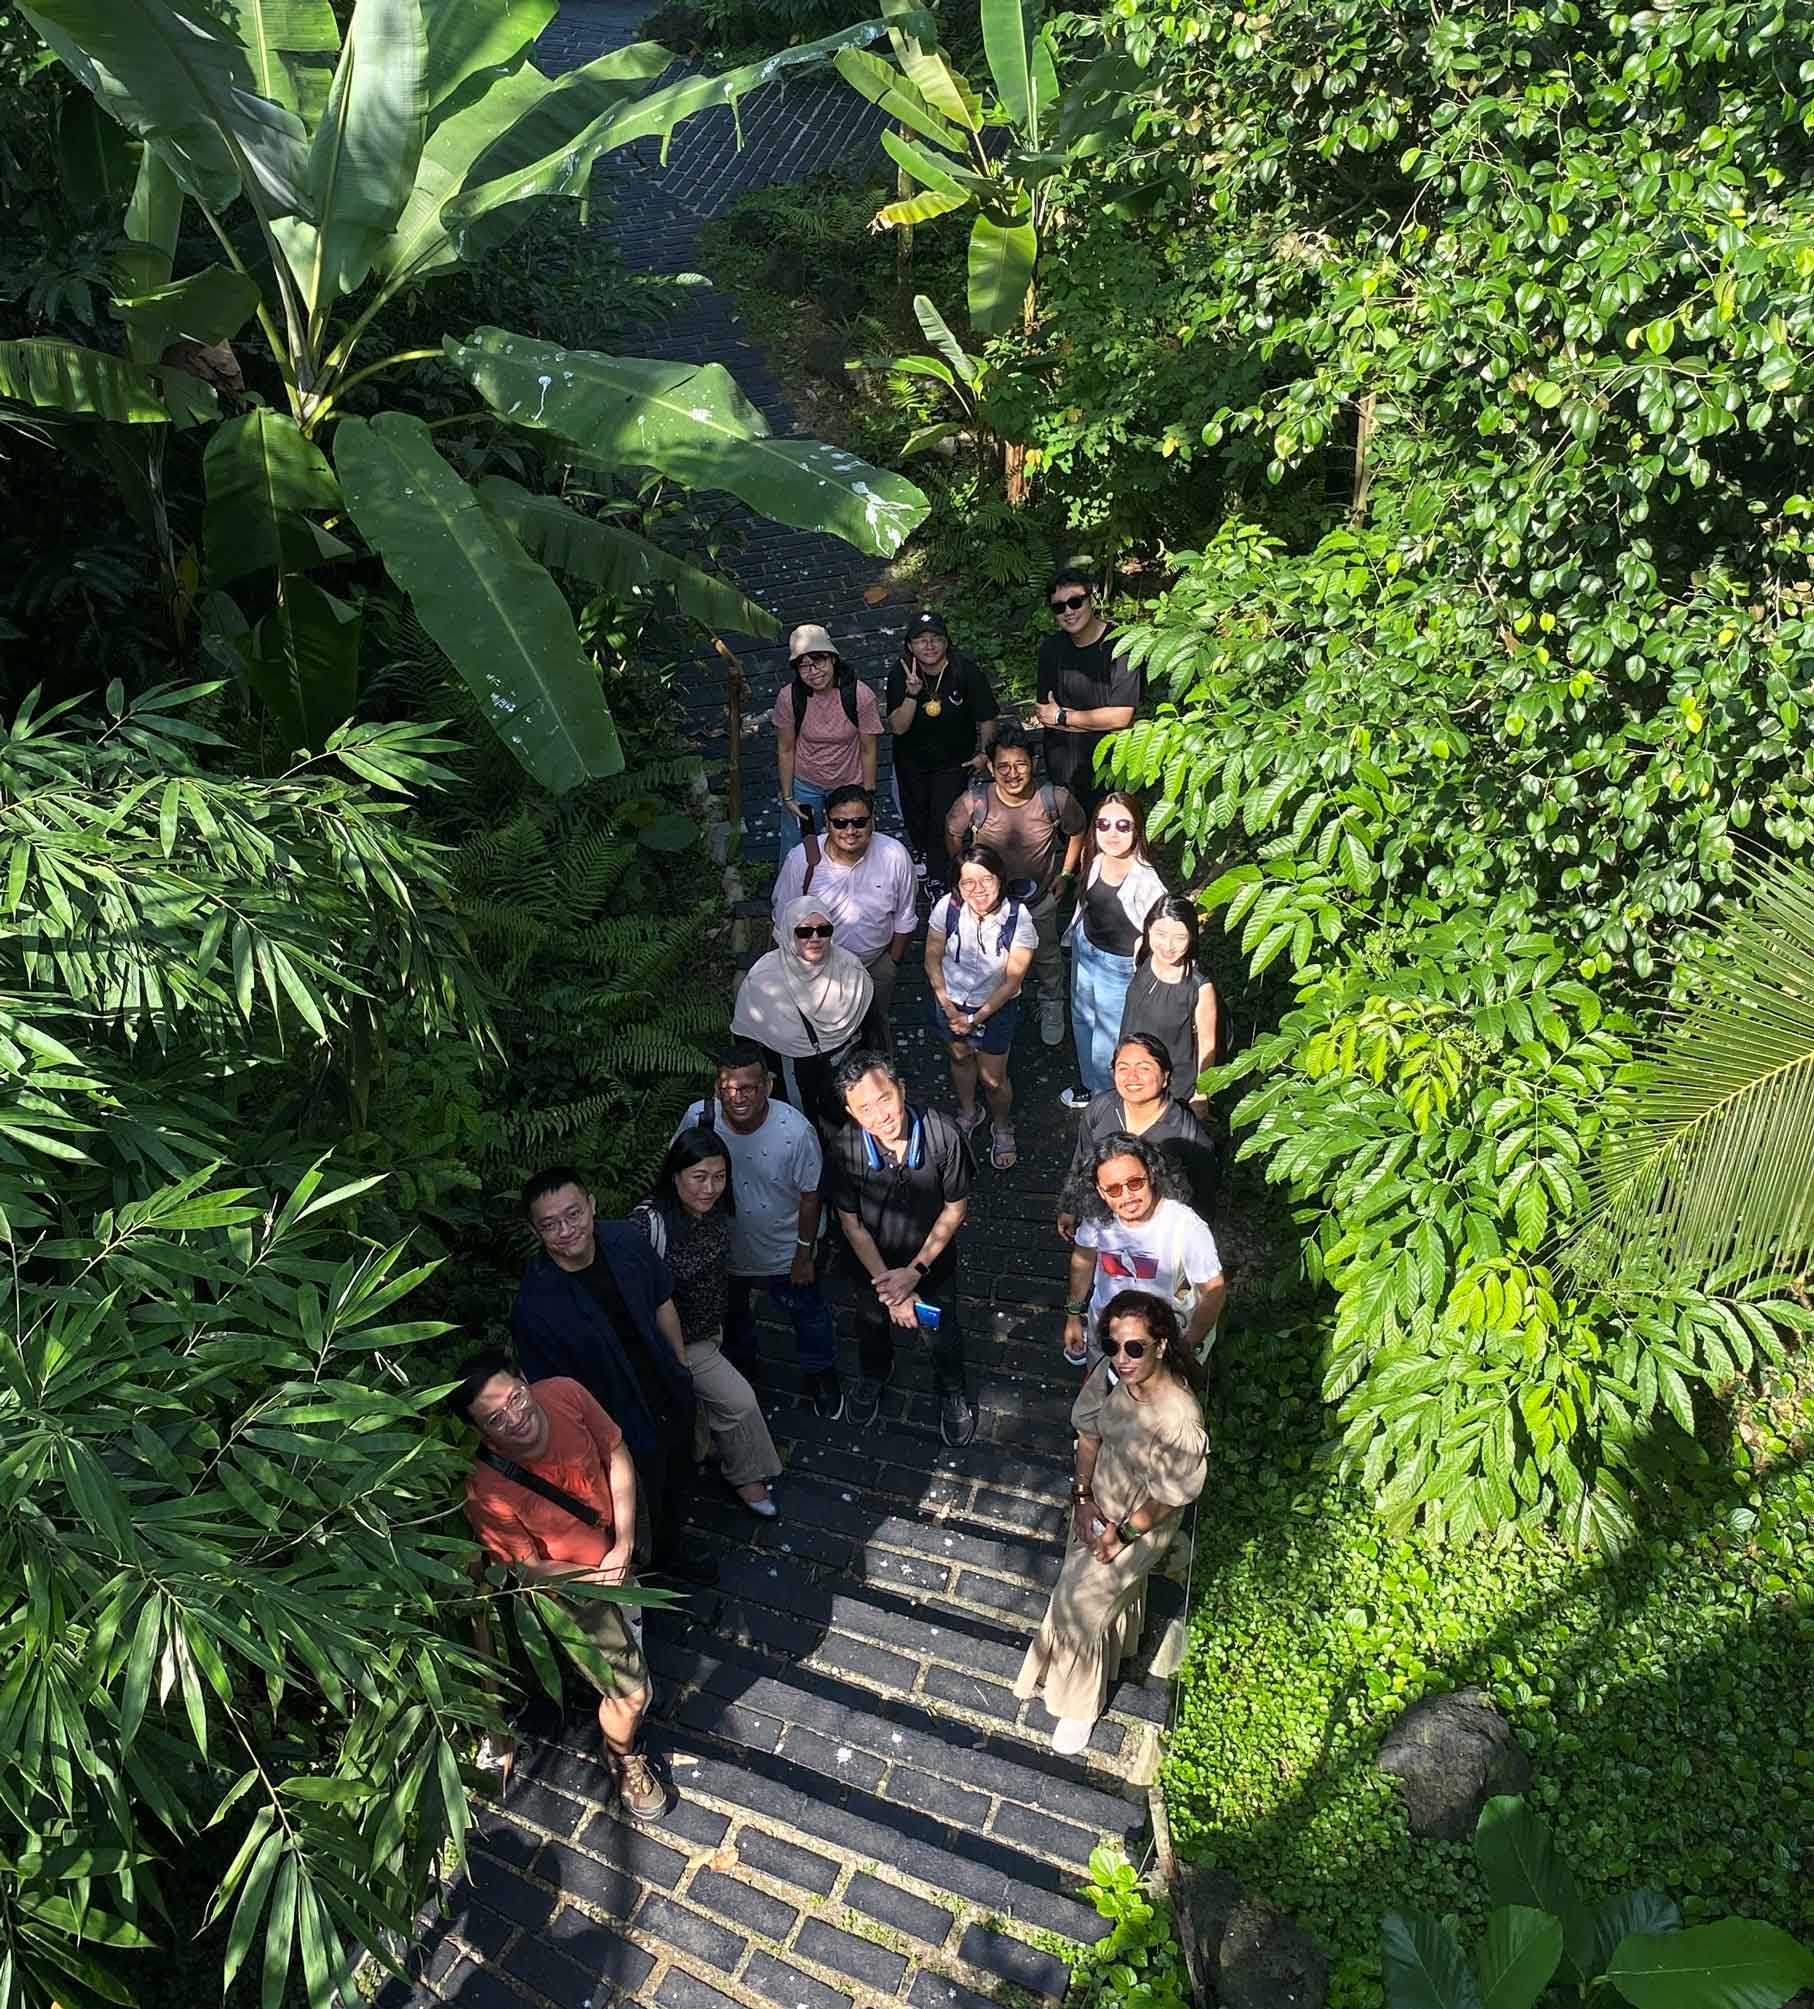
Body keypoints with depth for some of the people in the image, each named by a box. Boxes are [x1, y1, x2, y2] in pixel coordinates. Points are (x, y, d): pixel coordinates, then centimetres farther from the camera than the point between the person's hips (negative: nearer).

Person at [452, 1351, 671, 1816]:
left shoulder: (563, 1393, -30)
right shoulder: (488, 1493, -38)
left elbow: (617, 1456, -15)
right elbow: (529, 1568, -20)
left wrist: (623, 1547, -19)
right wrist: (600, 1577, -22)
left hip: (618, 1549, 5)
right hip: (571, 1586, -4)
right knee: (631, 1693, 6)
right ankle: (625, 1759, 40)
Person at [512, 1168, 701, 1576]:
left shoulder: (625, 1242, -19)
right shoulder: (534, 1305, -32)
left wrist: (682, 1367, 8)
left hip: (671, 1399, 5)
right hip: (621, 1432, -5)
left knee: (678, 1488, 30)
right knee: (644, 1517, 20)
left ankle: (670, 1551, 61)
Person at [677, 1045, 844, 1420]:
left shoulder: (796, 1130, -32)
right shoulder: (698, 1118, -27)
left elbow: (809, 1194, -17)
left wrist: (805, 1252, -8)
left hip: (784, 1252, -2)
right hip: (723, 1249, 2)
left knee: (809, 1315, 22)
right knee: (732, 1316, 29)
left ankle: (821, 1375, 52)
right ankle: (740, 1370, 61)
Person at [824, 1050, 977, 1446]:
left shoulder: (943, 1135, -35)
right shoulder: (843, 1150, -33)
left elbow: (955, 1209, -18)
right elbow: (851, 1224, -17)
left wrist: (915, 1271, -19)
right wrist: (887, 1284, -18)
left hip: (932, 1259, -1)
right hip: (873, 1262, 1)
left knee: (941, 1333, 24)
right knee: (875, 1327, 30)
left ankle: (952, 1392, 57)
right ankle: (872, 1376, 64)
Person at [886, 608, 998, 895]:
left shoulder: (966, 672, -26)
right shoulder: (900, 675, -23)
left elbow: (986, 718, -11)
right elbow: (898, 727, -26)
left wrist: (984, 752, -6)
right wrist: (911, 694, -39)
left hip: (954, 759, -2)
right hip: (912, 758, 2)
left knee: (944, 818, -3)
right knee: (915, 810, 25)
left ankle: (937, 879, 21)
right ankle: (919, 848, 59)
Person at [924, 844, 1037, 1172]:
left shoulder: (1018, 918, -27)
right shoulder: (948, 908, -22)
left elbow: (1013, 980, -18)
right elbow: (933, 959, -9)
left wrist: (976, 1018, -15)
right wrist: (948, 1008, -12)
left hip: (995, 1008, -2)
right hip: (951, 1001, 2)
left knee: (993, 1078, 8)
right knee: (960, 1058, 25)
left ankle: (1003, 1127, 40)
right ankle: (968, 1111, 55)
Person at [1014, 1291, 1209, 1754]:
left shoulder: (1179, 1418, -40)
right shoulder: (1112, 1372, -23)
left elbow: (1170, 1497, -24)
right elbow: (1089, 1433, -5)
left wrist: (1124, 1534, -15)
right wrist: (1083, 1498, -8)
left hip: (1141, 1524, -5)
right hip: (1097, 1504, 5)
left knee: (1083, 1604, 13)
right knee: (1115, 1585, 31)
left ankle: (1080, 1704, 43)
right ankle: (1113, 1646, 65)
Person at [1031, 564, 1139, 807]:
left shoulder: (1120, 644, -11)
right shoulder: (1050, 649, 5)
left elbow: (1121, 716, -17)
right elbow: (1044, 716, 0)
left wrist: (1062, 717, -7)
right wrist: (1098, 720, -12)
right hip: (1062, 767, 4)